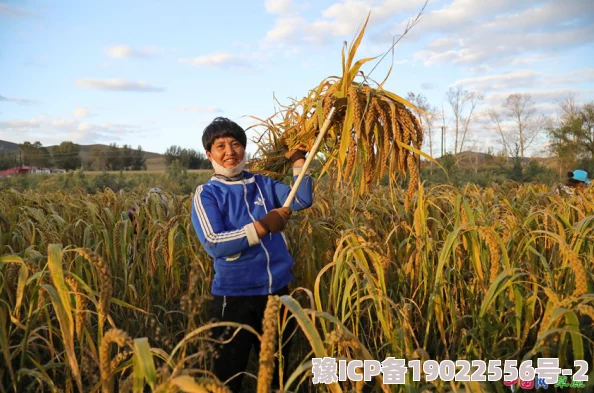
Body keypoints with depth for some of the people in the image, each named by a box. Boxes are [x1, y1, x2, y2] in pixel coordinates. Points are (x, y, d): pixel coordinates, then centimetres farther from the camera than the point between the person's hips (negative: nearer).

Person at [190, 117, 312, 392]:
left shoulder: (263, 184, 6)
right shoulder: (206, 194, -6)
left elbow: (302, 200, -4)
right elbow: (213, 245, -20)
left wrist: (298, 159, -8)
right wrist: (262, 227, -25)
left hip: (277, 291, 4)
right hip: (234, 297, -4)